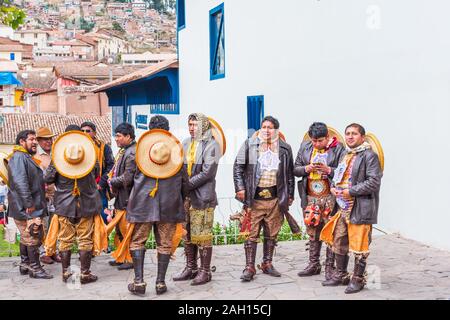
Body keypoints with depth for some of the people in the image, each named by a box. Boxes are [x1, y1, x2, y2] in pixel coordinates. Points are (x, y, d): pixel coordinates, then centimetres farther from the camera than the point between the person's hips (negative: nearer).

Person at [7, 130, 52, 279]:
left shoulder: (27, 158, 21)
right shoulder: (19, 157, -14)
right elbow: (20, 182, -25)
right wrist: (29, 203, -27)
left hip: (33, 207, 11)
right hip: (27, 209, -11)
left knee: (26, 237, 15)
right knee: (33, 237, -7)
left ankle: (25, 265, 23)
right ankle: (35, 268, -3)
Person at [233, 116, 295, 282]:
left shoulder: (284, 148, 7)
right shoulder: (249, 145, 2)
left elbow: (290, 173, 12)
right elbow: (238, 167, 2)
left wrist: (290, 195, 10)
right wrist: (240, 188, -7)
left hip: (275, 198, 2)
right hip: (254, 198, -2)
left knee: (272, 234, 10)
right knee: (251, 234, -2)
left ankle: (267, 264, 23)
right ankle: (249, 267, 4)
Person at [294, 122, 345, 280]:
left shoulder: (338, 148, -6)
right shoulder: (305, 147, 8)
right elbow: (295, 169, 11)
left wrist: (329, 170, -21)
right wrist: (306, 169, -9)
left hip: (329, 197, -4)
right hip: (310, 197, 5)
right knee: (313, 232, 12)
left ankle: (330, 267, 9)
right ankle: (314, 264, 23)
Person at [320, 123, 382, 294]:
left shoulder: (369, 155, -10)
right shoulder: (345, 156, 17)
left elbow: (373, 182, -18)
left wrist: (350, 191, -18)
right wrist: (333, 187, 7)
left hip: (360, 208, -8)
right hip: (343, 207, 8)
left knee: (359, 245, -1)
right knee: (338, 242, 14)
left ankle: (358, 280, 11)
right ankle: (340, 275, 28)